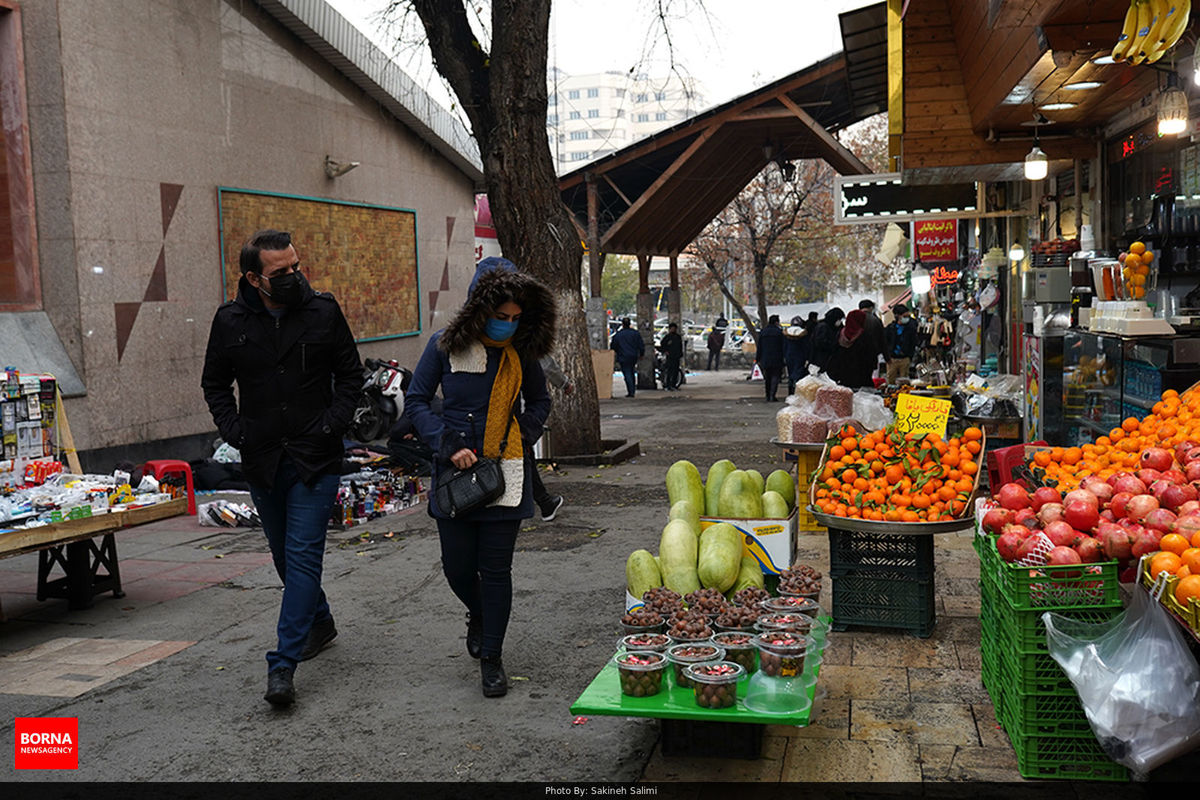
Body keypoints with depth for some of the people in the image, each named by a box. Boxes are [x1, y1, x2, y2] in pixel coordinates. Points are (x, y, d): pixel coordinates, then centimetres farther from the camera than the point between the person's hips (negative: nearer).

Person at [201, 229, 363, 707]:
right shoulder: (231, 321, -1)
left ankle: (283, 664, -6)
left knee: (303, 556, -9)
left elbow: (351, 373, 5)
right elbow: (215, 384, 12)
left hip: (315, 458, -3)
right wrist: (234, 430, -1)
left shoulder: (323, 311, -4)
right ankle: (320, 622, 40)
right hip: (262, 461, 3)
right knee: (285, 556, 16)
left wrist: (332, 423, -7)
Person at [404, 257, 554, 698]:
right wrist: (448, 443, -11)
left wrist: (521, 436, 1)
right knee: (457, 566, 6)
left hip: (505, 474, 1)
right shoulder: (445, 345, -4)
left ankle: (491, 659, 17)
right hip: (455, 471, 0)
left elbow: (539, 402, 18)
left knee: (496, 569, 2)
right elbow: (416, 401, 1)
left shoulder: (522, 351, 3)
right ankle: (478, 615, 41)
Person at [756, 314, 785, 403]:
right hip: (776, 359, -4)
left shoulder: (762, 332, 6)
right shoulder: (779, 332, -6)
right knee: (775, 377, 0)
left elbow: (759, 347, 7)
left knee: (767, 378, 12)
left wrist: (758, 359, 11)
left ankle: (767, 397, 14)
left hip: (765, 360, 4)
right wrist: (784, 359, 1)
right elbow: (782, 347, -4)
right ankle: (772, 396, -9)